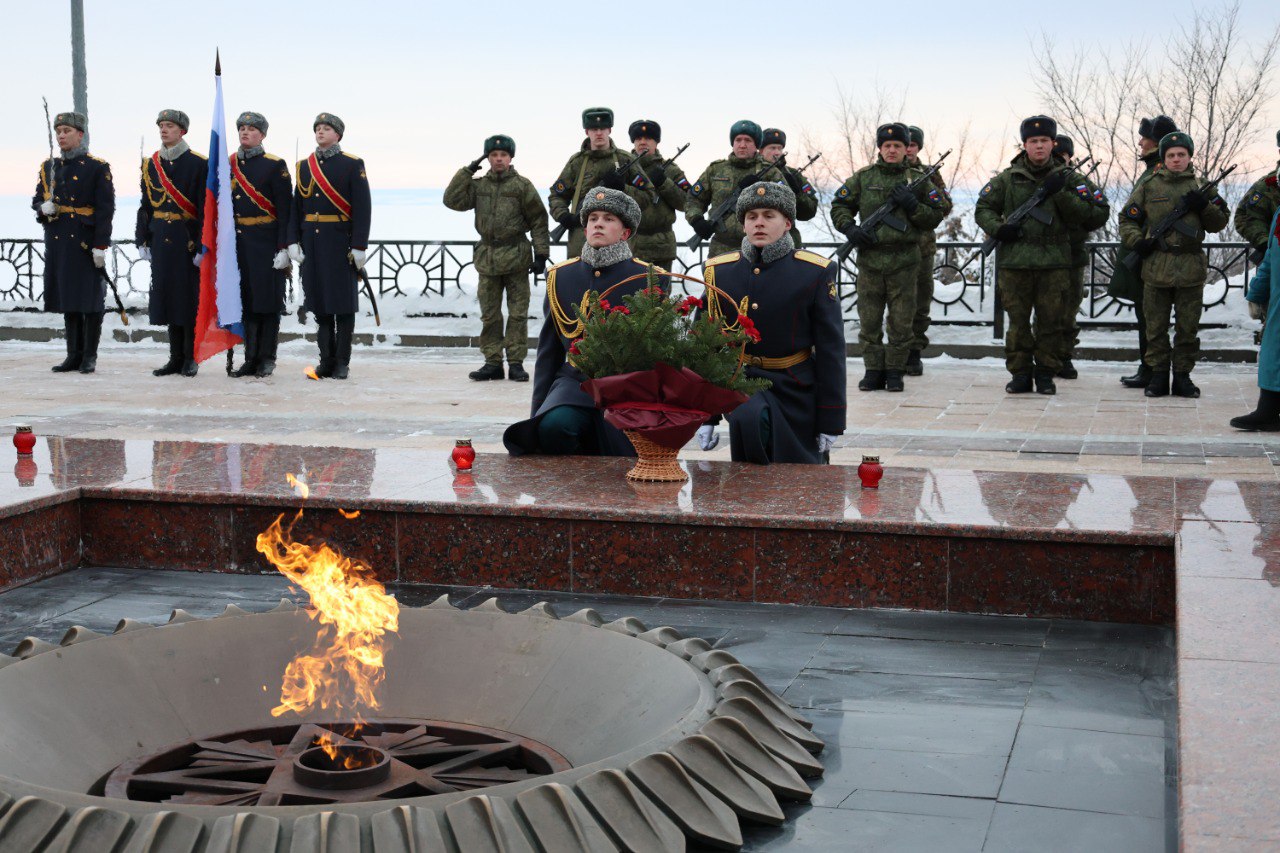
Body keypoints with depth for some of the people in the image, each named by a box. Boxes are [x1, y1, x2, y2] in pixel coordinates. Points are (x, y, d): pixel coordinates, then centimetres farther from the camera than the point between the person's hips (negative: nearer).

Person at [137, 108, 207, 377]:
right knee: (167, 295, 7)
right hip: (161, 241, 5)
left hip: (187, 241, -5)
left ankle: (191, 358, 8)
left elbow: (205, 208, -8)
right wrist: (143, 241, 8)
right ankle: (176, 357, 14)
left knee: (189, 297, -1)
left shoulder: (199, 163, -5)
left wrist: (202, 245, -13)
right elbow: (146, 205, 13)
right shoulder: (151, 164, 10)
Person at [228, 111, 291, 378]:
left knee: (268, 301, -1)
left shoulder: (276, 165, -3)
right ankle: (251, 359, 12)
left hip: (266, 243, -5)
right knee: (246, 301, 6)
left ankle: (267, 359, 6)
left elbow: (285, 209, -7)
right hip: (238, 243, 5)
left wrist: (283, 248, -13)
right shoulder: (228, 165, 12)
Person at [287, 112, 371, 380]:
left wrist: (359, 246, -13)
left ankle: (342, 362, 4)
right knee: (319, 301, 6)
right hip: (312, 242, 4)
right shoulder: (304, 166, 12)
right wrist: (293, 241, 1)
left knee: (344, 302, -1)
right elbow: (296, 207, 12)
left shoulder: (353, 165, -2)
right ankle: (326, 360, 11)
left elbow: (362, 208, -7)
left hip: (341, 242, -4)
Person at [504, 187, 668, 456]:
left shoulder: (651, 280, 3)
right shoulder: (560, 276, 11)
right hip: (576, 382, 1)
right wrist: (537, 410, 8)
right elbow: (548, 350, 14)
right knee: (553, 426, -31)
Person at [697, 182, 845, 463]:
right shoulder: (718, 272, 3)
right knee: (747, 421, -30)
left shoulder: (815, 272, -4)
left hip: (797, 393, 0)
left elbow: (831, 350, -4)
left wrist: (831, 421, -7)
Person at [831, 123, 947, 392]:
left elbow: (935, 217, 7)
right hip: (870, 258, 1)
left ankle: (895, 372, 11)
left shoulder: (918, 180, 8)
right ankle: (873, 371, 12)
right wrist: (850, 228, -5)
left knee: (901, 322, 2)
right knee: (869, 321, 3)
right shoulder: (863, 177, 8)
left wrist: (912, 205, -9)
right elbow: (839, 207, 12)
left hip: (904, 261, -1)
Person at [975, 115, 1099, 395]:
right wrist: (998, 228, -7)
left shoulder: (1066, 178, 9)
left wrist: (1059, 192, -13)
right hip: (1015, 261, 0)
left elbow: (1084, 212, 0)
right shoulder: (1007, 179, 8)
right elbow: (983, 208, 12)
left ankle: (1046, 374, 12)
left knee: (1050, 321, 3)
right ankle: (1020, 374, 12)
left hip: (1054, 263, 0)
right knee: (1018, 321, 3)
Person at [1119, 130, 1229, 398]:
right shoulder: (1149, 186, 7)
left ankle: (1183, 375, 14)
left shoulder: (1201, 186, 10)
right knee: (1156, 326, 4)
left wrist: (1204, 206, -8)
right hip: (1156, 267, -1)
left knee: (1188, 326, 5)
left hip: (1191, 267, 1)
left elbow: (1219, 223, 11)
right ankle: (1158, 374, 13)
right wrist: (1136, 241, -7)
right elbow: (1127, 219, 11)